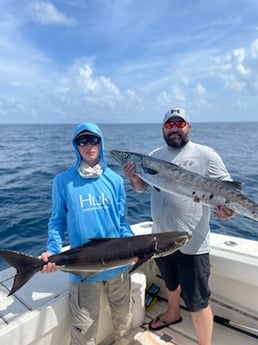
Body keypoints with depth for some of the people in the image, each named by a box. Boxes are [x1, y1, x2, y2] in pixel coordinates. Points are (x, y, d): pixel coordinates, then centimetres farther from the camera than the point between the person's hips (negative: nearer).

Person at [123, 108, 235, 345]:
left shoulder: (205, 155, -9)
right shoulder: (154, 155, 6)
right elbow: (142, 187, 10)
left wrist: (228, 206, -31)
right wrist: (134, 177, -13)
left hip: (192, 243, -5)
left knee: (197, 301, 6)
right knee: (170, 283, 29)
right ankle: (173, 313, 56)